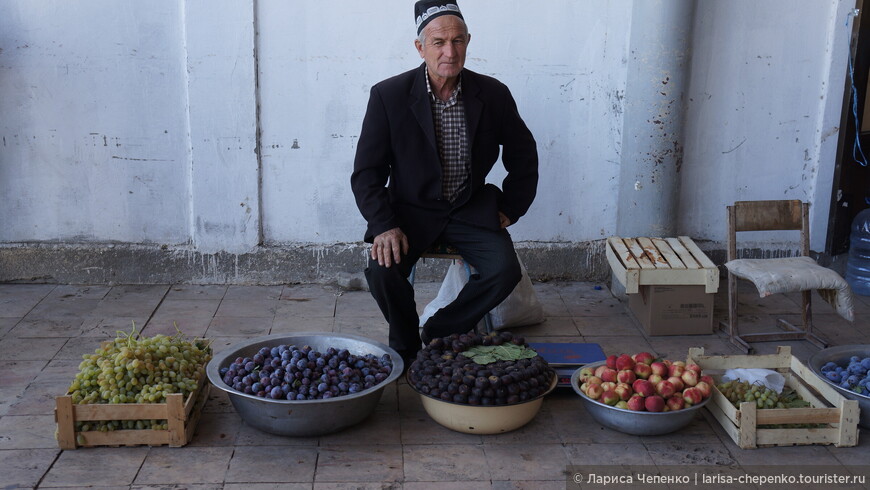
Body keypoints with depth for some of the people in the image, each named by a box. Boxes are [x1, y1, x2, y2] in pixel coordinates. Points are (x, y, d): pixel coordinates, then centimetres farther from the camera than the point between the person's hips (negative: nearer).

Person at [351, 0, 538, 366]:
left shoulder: (493, 95, -4)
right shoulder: (389, 95, -11)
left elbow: (523, 154, 12)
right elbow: (367, 171, -8)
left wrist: (510, 208, 7)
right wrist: (384, 225, -21)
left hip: (471, 208, 2)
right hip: (411, 209, -2)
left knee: (505, 270, -22)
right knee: (382, 270, -27)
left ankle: (439, 332, 6)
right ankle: (405, 346, 4)